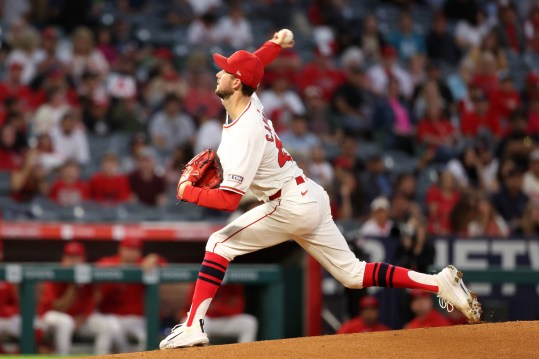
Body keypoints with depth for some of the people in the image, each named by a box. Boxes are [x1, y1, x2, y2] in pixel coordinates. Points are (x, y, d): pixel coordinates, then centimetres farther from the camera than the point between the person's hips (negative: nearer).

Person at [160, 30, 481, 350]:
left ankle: (193, 328, -9)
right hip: (312, 198, 10)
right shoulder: (251, 102, 2)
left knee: (220, 245, -6)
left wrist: (187, 191, -14)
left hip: (292, 208, -10)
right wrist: (275, 45, 17)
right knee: (353, 274, 10)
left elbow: (228, 199, -26)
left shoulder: (243, 134, -23)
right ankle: (440, 283, 5)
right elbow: (252, 65, 27)